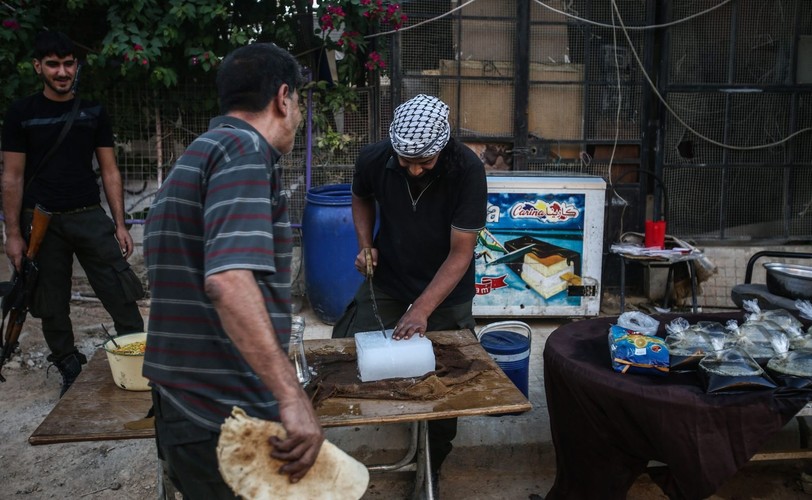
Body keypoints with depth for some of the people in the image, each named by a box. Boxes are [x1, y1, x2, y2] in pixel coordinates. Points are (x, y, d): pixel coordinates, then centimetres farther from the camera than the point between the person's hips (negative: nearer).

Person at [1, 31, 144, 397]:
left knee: (122, 297, -5)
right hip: (42, 222, -1)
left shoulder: (93, 113, 7)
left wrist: (120, 225, 2)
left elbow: (109, 171, 8)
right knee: (53, 307, 7)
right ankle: (71, 373, 21)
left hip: (90, 216, 1)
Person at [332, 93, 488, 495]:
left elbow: (461, 252, -23)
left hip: (446, 292, -2)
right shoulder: (373, 159, -17)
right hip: (386, 281, 2)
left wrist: (422, 309, -30)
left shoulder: (468, 171, -26)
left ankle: (431, 463, 32)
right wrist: (365, 245, -9)